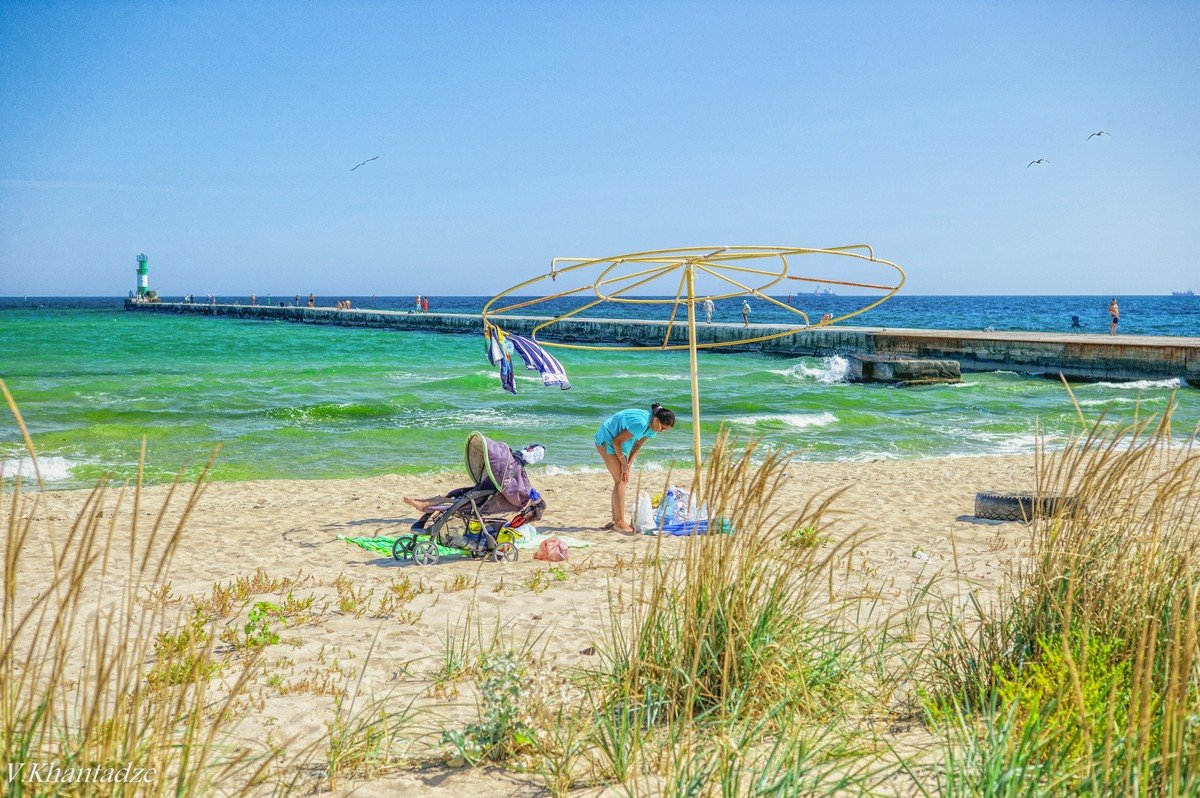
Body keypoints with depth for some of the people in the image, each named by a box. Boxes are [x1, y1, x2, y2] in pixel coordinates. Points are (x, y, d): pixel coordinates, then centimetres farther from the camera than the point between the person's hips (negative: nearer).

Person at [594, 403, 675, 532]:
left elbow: (638, 445, 7)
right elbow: (616, 441, -25)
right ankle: (619, 522, -10)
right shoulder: (640, 423, -32)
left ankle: (616, 520, 14)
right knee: (620, 481, -12)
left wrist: (629, 463, -3)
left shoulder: (652, 426, -3)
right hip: (607, 440, -10)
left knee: (622, 482, 9)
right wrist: (624, 463, -16)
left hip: (618, 443, 10)